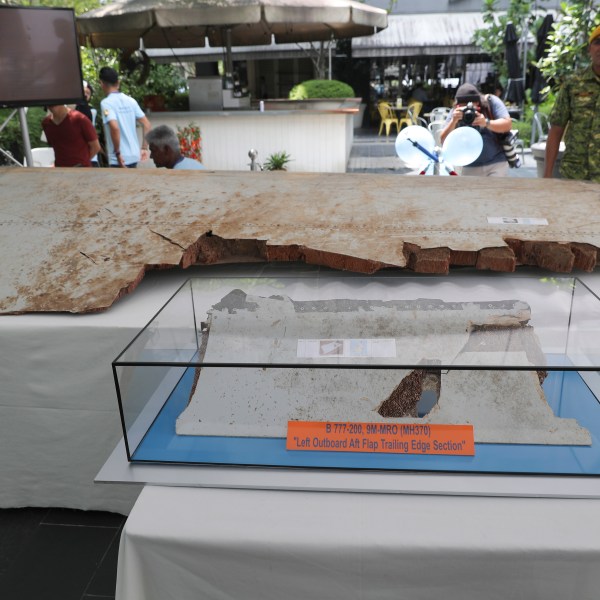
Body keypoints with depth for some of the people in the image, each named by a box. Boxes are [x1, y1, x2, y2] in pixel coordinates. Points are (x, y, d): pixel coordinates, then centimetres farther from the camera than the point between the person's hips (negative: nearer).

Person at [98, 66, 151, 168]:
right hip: (134, 155, 7)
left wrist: (117, 153, -18)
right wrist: (144, 147, 11)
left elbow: (114, 127, -26)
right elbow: (147, 124, 8)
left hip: (119, 159, -7)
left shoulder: (106, 103, -11)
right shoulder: (130, 100, 9)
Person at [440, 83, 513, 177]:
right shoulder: (456, 113, -1)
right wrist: (453, 121, -25)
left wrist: (486, 123, -30)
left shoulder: (491, 102, -5)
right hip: (470, 168, 3)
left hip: (496, 163, -3)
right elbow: (444, 141, -8)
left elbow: (508, 124, -13)